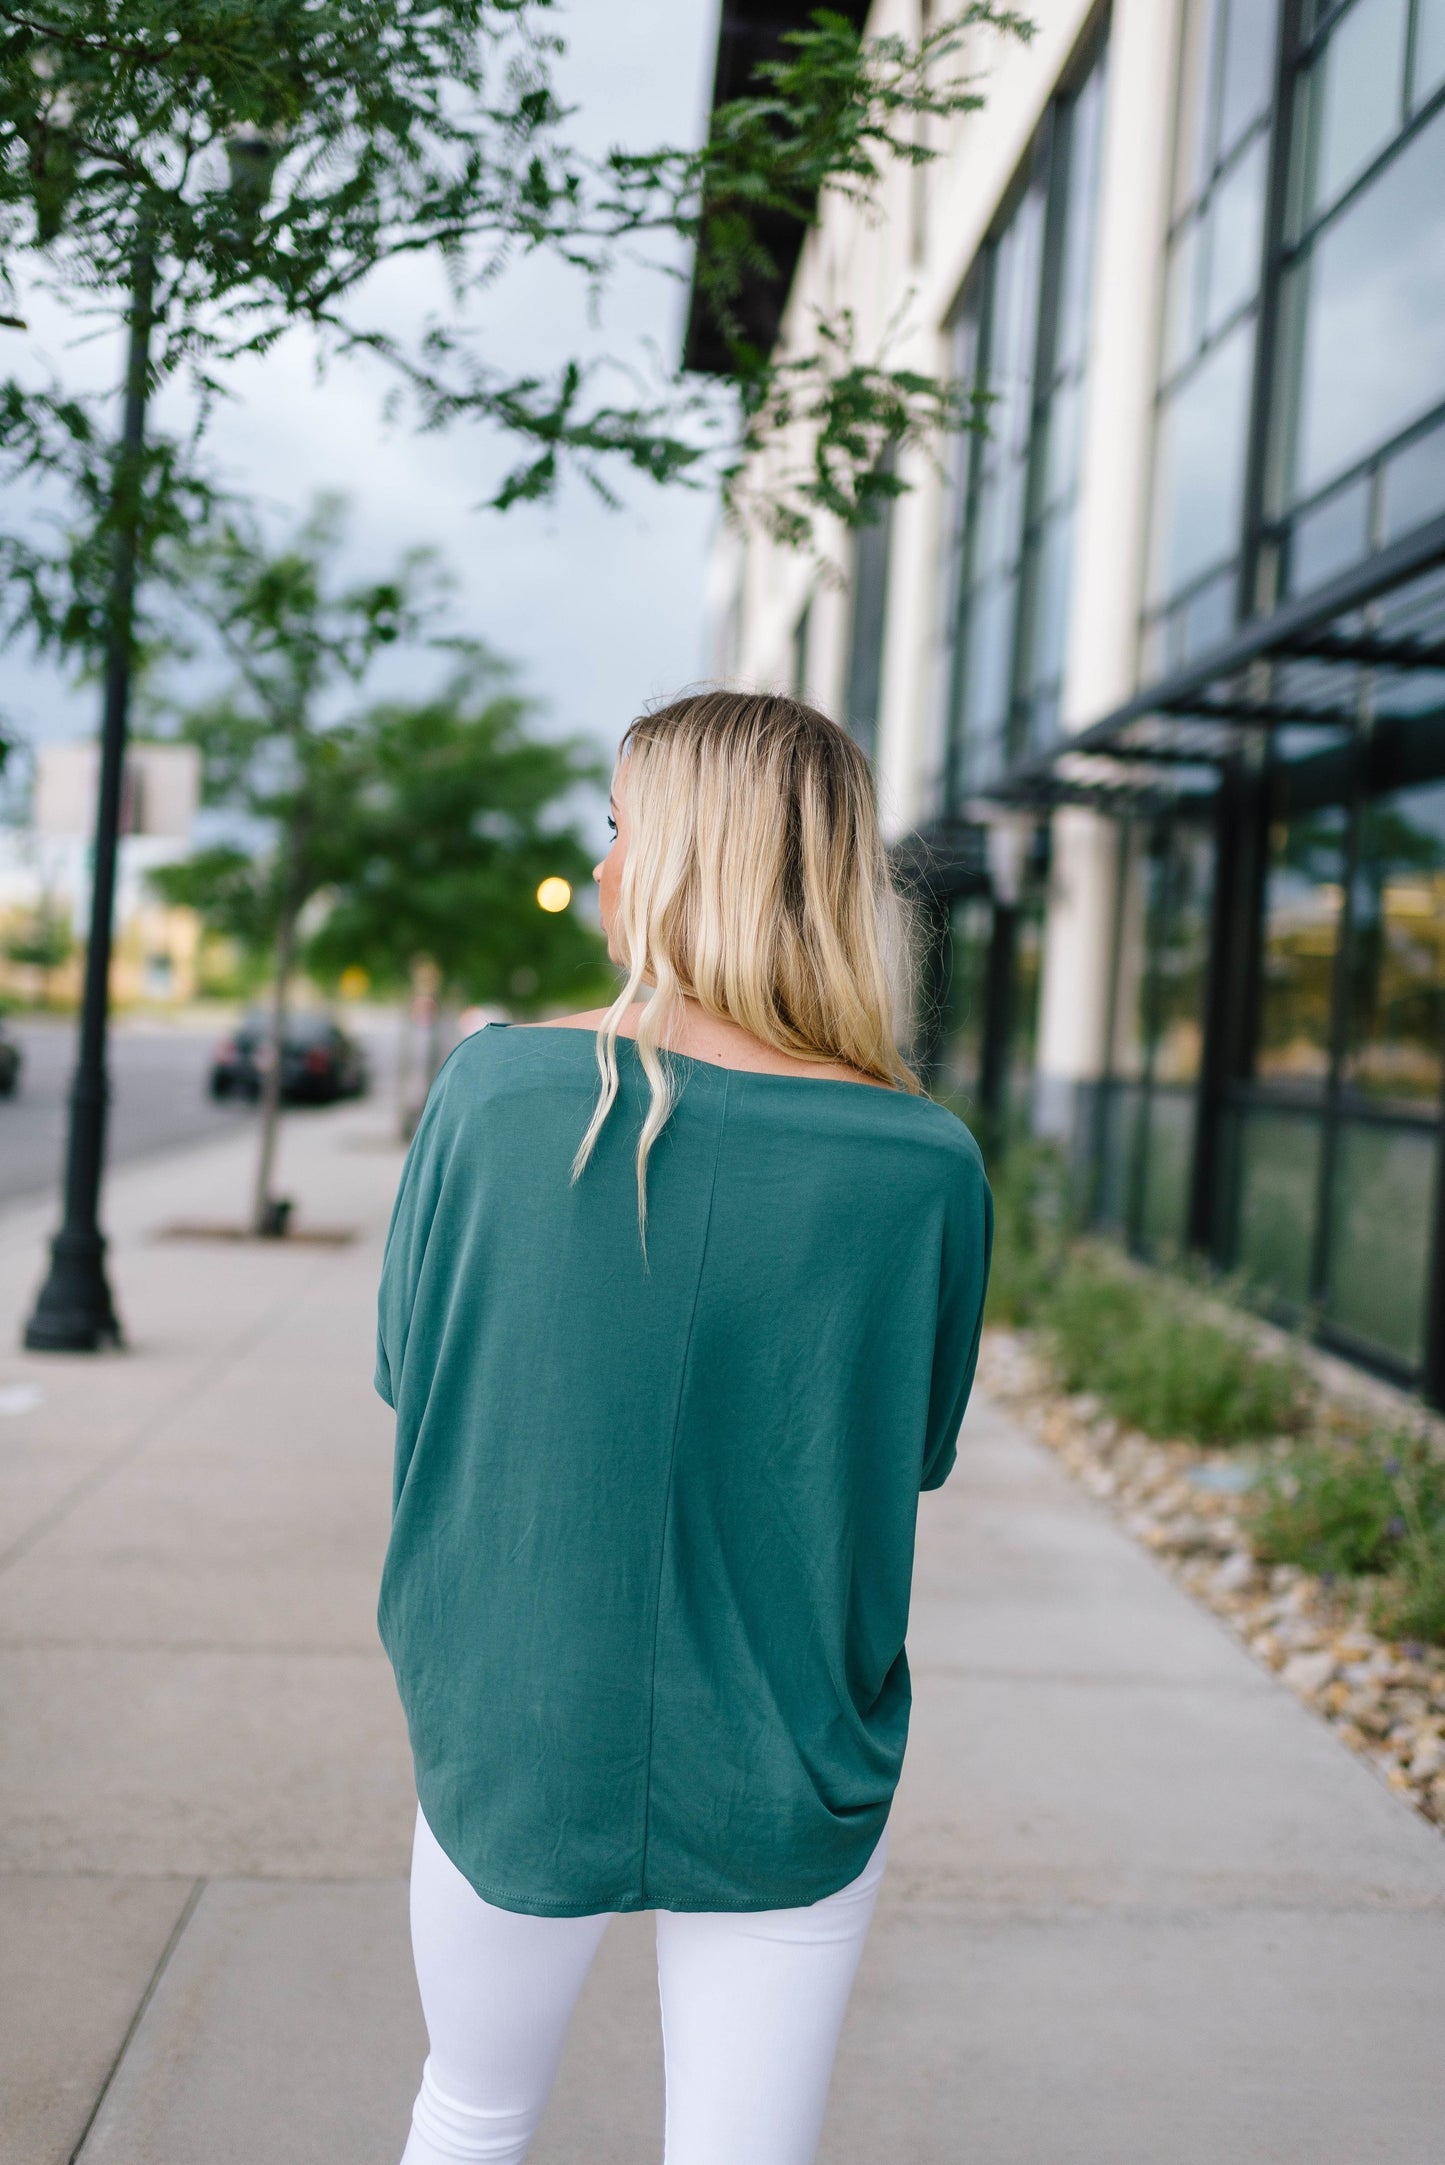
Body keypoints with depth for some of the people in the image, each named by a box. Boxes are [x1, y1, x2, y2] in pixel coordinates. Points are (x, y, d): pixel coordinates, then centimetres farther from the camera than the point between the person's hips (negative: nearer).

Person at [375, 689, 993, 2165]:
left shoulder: (497, 1088, -15)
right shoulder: (930, 1166, -14)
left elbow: (402, 1366, -1)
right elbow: (913, 1450, 0)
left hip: (514, 1746, 1)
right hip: (789, 1787, 0)